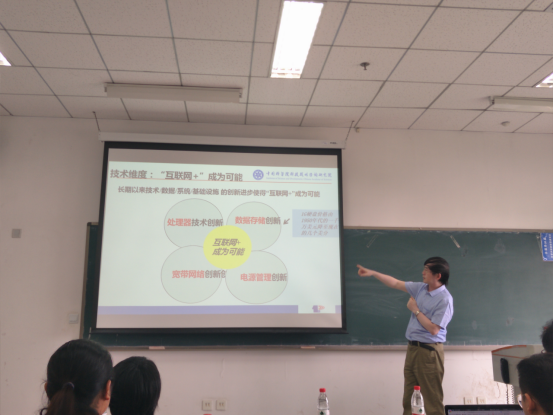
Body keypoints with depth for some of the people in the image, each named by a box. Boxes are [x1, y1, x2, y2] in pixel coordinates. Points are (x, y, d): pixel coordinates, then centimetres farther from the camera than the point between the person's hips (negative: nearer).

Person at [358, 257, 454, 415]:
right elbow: (396, 284, 15)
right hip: (413, 348, 8)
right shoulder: (421, 288, 6)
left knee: (432, 400, -1)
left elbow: (433, 329, -20)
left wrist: (415, 310, -11)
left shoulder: (445, 299, -16)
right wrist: (372, 273, 13)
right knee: (408, 399, 13)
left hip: (429, 351, -8)